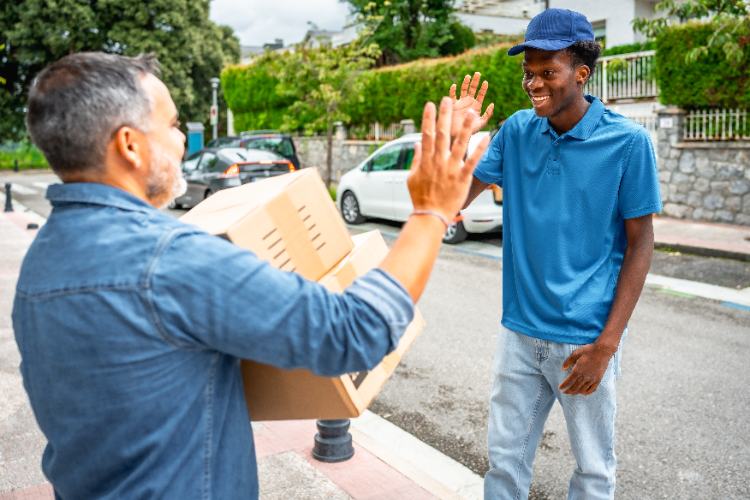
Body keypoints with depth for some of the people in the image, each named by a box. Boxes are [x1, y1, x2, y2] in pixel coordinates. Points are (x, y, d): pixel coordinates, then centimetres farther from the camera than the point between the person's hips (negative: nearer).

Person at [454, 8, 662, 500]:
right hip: (520, 329, 3)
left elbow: (640, 244, -7)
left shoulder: (627, 141, -10)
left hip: (585, 337, -3)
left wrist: (607, 342, -12)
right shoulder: (518, 130, 1)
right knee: (505, 458, 14)